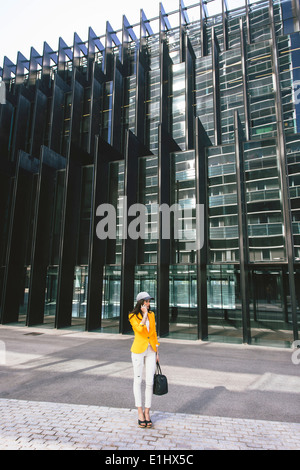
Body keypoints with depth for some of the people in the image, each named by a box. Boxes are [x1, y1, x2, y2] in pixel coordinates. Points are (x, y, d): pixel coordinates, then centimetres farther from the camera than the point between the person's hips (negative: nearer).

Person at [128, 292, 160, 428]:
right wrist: (144, 314, -17)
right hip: (138, 350, -3)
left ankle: (147, 412, 18)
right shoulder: (133, 316, -7)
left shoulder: (151, 314, 6)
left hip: (151, 351, 4)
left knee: (150, 382, 3)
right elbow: (140, 329, -24)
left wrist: (157, 352, 11)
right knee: (138, 381, 6)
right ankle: (140, 413, 20)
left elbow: (154, 333, 11)